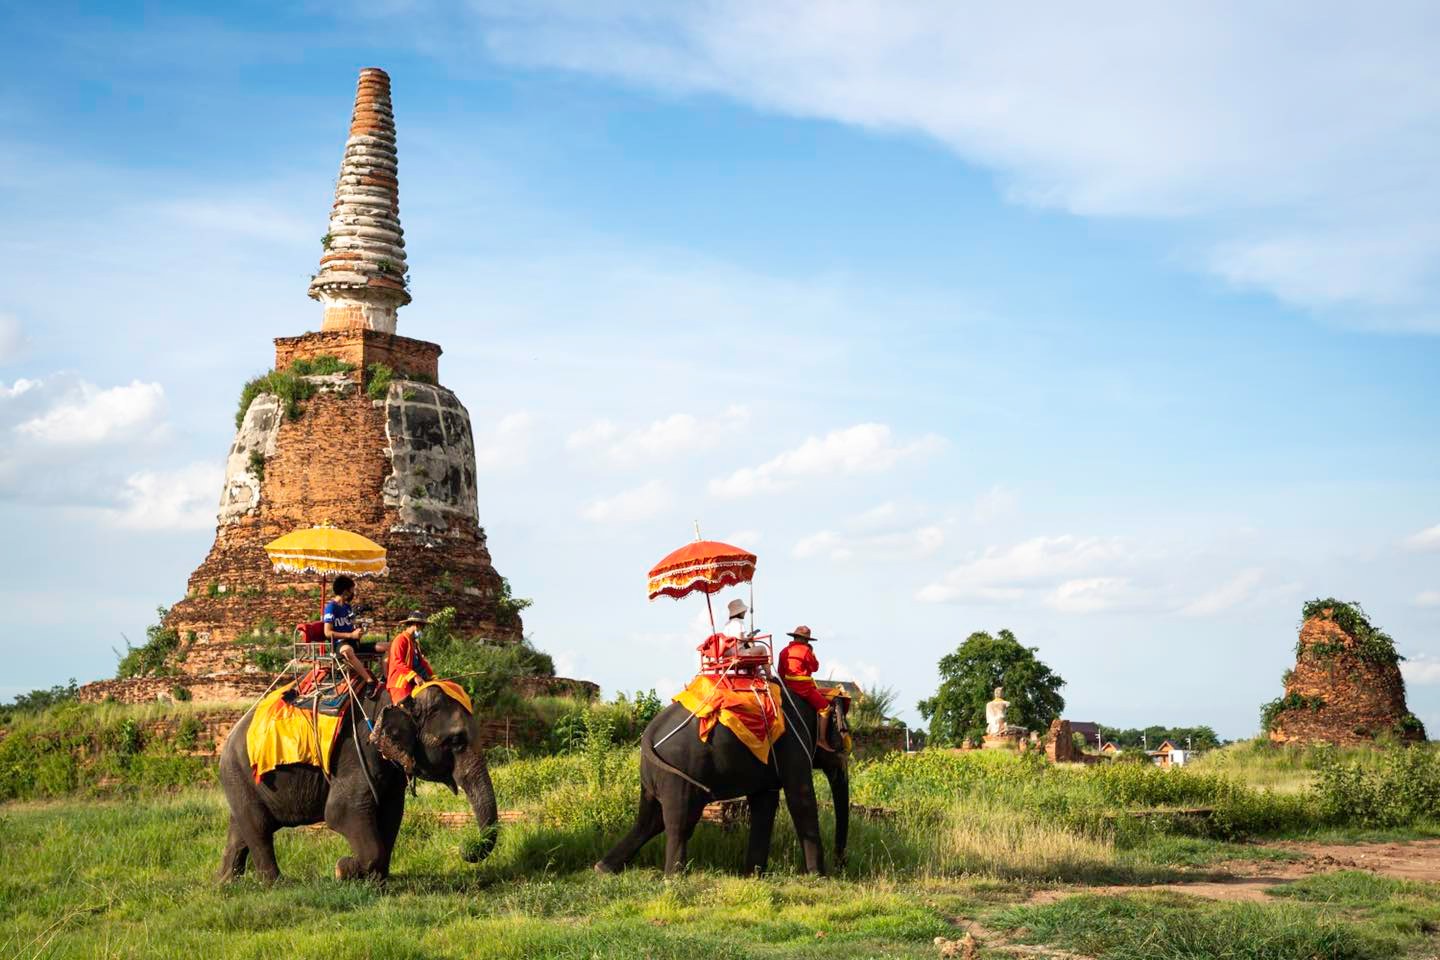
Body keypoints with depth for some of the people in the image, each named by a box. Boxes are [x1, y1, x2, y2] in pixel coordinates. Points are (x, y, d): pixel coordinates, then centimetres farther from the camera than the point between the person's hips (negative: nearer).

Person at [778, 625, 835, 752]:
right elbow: (815, 667, -3)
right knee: (824, 707, -3)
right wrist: (812, 654, 7)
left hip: (789, 686, 9)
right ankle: (822, 739, -10)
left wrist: (786, 684, 22)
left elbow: (781, 672, 13)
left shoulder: (784, 651, 10)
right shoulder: (805, 650, -12)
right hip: (803, 687, -8)